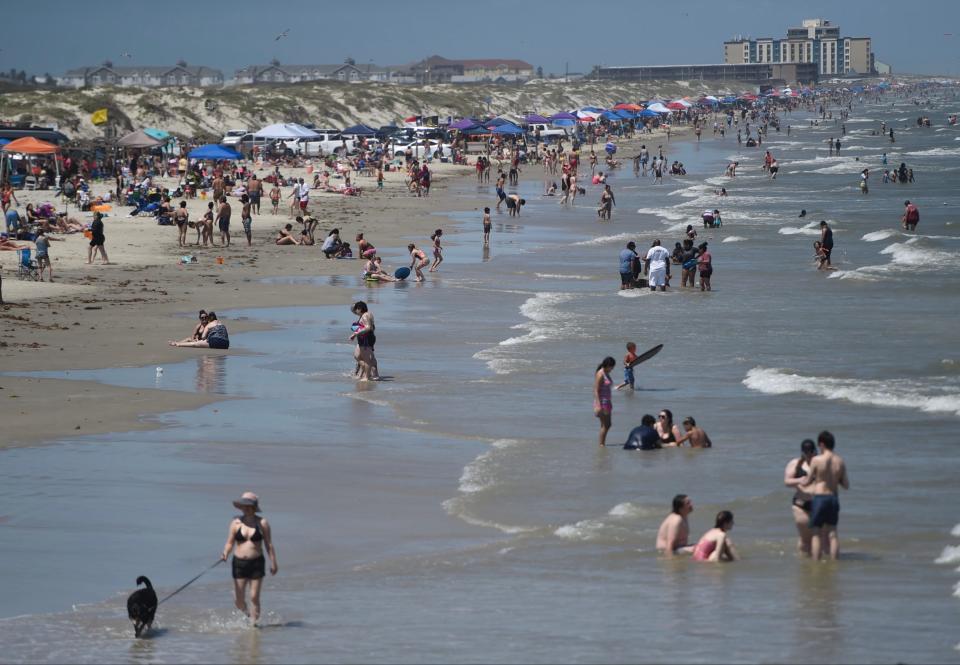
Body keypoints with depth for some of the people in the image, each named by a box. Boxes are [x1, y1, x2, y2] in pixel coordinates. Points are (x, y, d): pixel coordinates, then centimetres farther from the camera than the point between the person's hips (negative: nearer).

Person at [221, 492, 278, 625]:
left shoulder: (262, 523, -3)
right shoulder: (235, 523, 1)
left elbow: (269, 545, 2)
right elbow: (230, 543, 2)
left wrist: (273, 563, 0)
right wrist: (225, 554, -18)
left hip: (256, 564, -2)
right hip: (239, 563, 2)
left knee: (254, 597, -5)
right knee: (238, 600, 3)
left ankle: (253, 623, 4)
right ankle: (246, 616, 32)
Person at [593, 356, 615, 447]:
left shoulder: (607, 374, 12)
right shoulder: (600, 374, -15)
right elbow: (596, 390, -19)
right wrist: (598, 405, -24)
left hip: (607, 401, 9)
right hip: (602, 402, -9)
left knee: (607, 425, 11)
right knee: (605, 425, -7)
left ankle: (603, 444, 16)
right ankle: (601, 444, -3)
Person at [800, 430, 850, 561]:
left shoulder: (816, 460, -11)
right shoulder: (840, 461, 1)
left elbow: (808, 481, -3)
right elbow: (846, 485, 4)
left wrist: (801, 483, 19)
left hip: (819, 498, -4)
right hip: (834, 498, 4)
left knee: (817, 534, 3)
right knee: (832, 533, 12)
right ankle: (834, 561, 11)